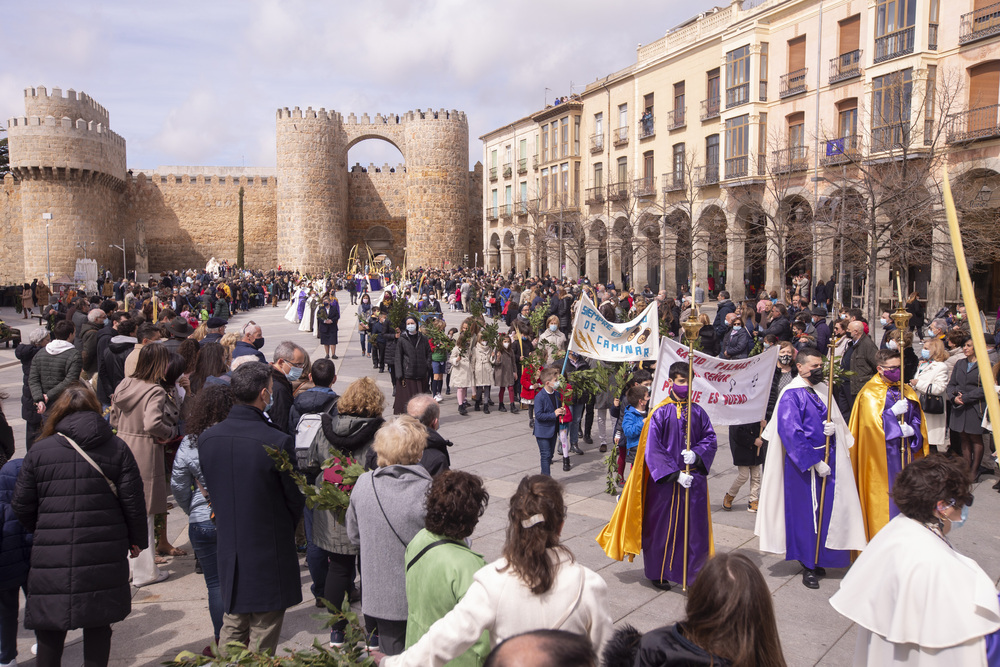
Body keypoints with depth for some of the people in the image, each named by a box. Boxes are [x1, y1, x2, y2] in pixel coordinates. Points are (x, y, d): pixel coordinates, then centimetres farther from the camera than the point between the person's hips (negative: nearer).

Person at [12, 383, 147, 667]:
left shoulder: (39, 450, -1)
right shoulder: (117, 448, -1)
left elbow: (21, 506, 4)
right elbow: (133, 499, -2)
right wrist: (137, 539, 12)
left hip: (52, 555, 0)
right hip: (104, 555, 1)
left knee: (49, 630, 14)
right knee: (98, 624, 14)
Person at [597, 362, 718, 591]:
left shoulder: (697, 411, 4)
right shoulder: (660, 413, -8)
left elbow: (710, 439, 6)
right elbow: (652, 449, -11)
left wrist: (696, 454, -14)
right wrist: (675, 474, -17)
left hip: (694, 480, 3)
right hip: (665, 481, -3)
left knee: (695, 528, 5)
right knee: (662, 527, 8)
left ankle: (693, 575, 19)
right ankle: (658, 573, 26)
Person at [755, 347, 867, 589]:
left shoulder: (823, 389, 10)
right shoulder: (791, 395, -10)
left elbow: (836, 419, 17)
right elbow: (790, 433, -16)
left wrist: (833, 427, -9)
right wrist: (814, 462, -17)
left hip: (827, 460, 6)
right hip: (803, 463, -6)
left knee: (825, 512, 8)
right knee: (805, 513, 2)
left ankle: (818, 560, 24)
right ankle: (808, 566, 14)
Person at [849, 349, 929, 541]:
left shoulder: (906, 390, 11)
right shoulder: (870, 393, -8)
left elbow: (917, 418, 11)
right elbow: (871, 422, -16)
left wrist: (912, 429, -8)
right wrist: (894, 412, -20)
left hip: (904, 452, 6)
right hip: (882, 455, -6)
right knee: (884, 496, -2)